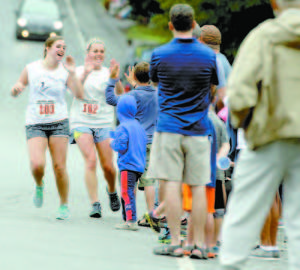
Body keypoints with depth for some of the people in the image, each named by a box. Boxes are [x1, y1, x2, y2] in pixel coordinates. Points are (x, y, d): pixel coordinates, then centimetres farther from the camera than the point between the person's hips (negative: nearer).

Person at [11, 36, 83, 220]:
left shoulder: (64, 72, 3)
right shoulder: (31, 69, 3)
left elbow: (79, 95, -8)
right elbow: (15, 92, 12)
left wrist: (73, 73, -17)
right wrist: (17, 88, -11)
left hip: (59, 123, 1)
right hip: (35, 123, -1)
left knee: (59, 167, -4)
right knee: (37, 165, -19)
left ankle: (64, 205, 12)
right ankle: (39, 185, 15)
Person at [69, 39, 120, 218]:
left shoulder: (108, 73, 7)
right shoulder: (80, 71, 7)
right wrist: (85, 73, -25)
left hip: (104, 123, 1)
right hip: (82, 122, -1)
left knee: (108, 165, -1)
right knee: (90, 161, -16)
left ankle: (112, 191, 31)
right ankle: (95, 204, -15)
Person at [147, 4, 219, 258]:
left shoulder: (160, 54, -3)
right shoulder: (209, 56, 0)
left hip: (169, 127, -1)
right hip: (198, 129, 2)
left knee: (171, 185, -1)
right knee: (198, 187, 4)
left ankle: (176, 243, -4)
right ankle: (199, 244, 4)